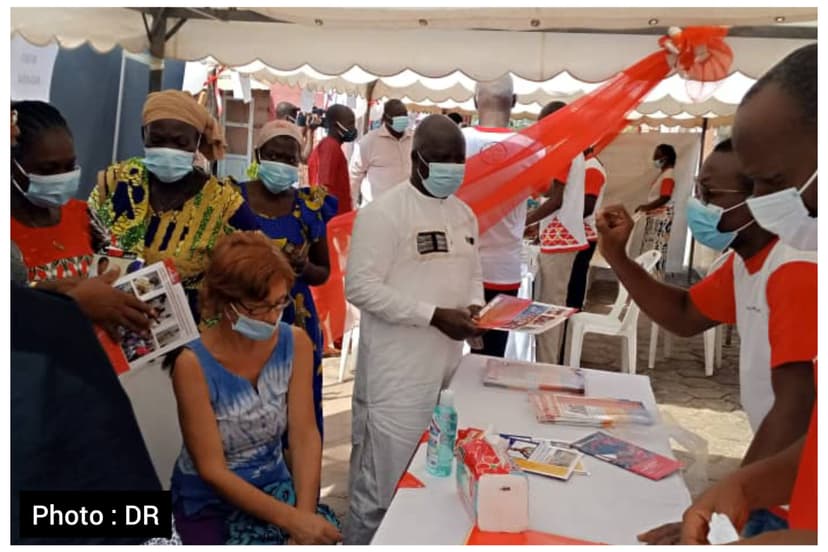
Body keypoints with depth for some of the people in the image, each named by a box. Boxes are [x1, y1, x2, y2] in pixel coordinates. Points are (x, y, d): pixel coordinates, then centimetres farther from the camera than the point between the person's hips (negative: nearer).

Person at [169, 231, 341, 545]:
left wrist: (304, 513, -21)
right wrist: (292, 520, -24)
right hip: (210, 502, -3)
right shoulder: (193, 365, -21)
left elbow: (305, 436, -10)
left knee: (318, 534, -18)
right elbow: (212, 470, -18)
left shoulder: (295, 344, -10)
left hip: (275, 486, 3)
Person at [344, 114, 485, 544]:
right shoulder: (384, 212, -12)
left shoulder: (464, 214, 12)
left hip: (446, 367, 8)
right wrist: (434, 315, -21)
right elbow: (360, 286, -18)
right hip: (397, 374, -7)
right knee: (381, 485, 3)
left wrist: (475, 306, -1)